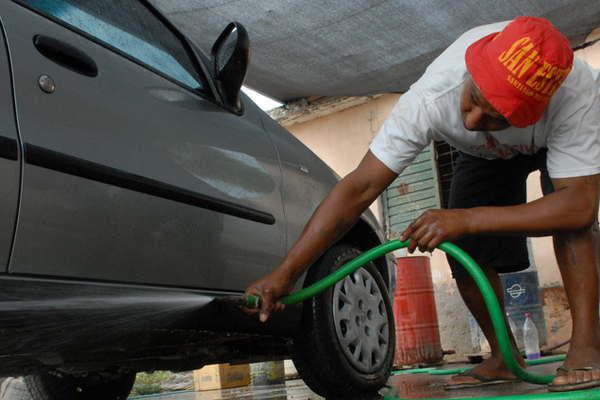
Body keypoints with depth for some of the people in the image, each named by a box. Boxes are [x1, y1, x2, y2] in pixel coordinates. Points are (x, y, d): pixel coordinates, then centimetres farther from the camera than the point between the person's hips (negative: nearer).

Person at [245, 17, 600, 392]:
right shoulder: (432, 97, -40)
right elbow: (361, 186, -40)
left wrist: (466, 220, -53)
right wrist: (285, 272, -44)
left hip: (563, 135, -2)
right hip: (487, 153, 2)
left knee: (567, 208, -32)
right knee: (467, 255, -10)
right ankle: (505, 357, 10)